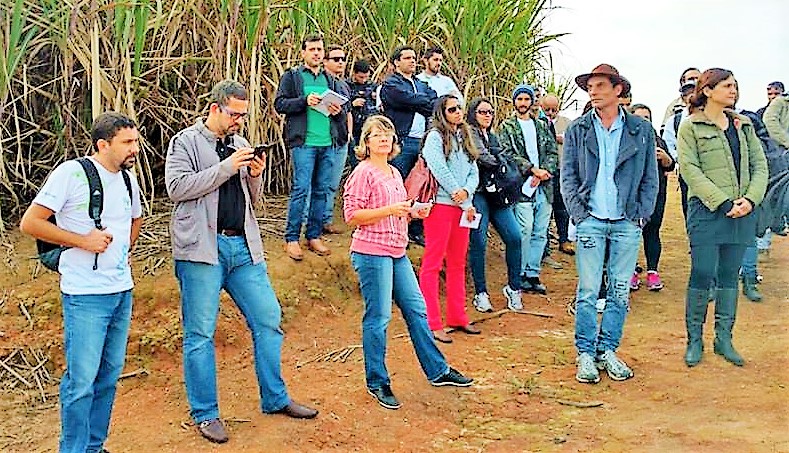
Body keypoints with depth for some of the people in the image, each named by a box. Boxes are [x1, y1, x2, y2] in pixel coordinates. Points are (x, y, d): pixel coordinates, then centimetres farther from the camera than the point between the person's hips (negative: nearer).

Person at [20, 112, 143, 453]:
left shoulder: (128, 179, 10)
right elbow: (30, 223, -12)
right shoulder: (71, 173, -11)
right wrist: (83, 241, -16)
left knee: (109, 375, 13)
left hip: (122, 291, 7)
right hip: (85, 296, -7)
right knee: (82, 379, -3)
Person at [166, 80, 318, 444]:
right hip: (203, 248, -5)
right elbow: (176, 187, -14)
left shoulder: (240, 144, 17)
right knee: (200, 332, 0)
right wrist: (227, 167, -16)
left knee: (268, 319, 6)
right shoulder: (186, 141, 1)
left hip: (243, 246, 6)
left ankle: (275, 399, 20)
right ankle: (205, 413, 12)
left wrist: (255, 176, 0)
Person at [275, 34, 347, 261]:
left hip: (328, 144, 5)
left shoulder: (329, 79, 19)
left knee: (321, 191, 7)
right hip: (304, 142, -5)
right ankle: (291, 239, 1)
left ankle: (314, 236, 16)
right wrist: (305, 101, -17)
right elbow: (280, 104, -4)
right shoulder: (292, 76, 5)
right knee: (301, 189, -7)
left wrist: (338, 110, -2)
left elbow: (343, 109, 22)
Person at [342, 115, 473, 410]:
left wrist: (413, 212, 7)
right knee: (378, 318, -2)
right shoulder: (363, 172, -8)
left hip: (397, 252, 8)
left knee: (416, 310, 12)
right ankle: (377, 383, 12)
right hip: (371, 252, -8)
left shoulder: (394, 173, 16)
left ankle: (438, 371, 23)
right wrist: (389, 210, -21)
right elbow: (352, 216, -14)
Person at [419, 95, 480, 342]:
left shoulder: (464, 138, 18)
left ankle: (458, 318, 20)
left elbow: (474, 171, 12)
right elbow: (440, 171, -12)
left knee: (458, 264, 12)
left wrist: (466, 191, -11)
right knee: (432, 264, -4)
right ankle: (432, 324, -3)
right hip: (441, 204, -7)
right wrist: (466, 204, -10)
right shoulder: (435, 137, -3)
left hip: (462, 206, 7)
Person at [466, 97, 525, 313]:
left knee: (514, 236, -6)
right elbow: (482, 157, -10)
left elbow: (503, 158, 22)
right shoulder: (469, 133, 1)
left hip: (496, 193, 7)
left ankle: (513, 287, 8)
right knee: (478, 242, -8)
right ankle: (480, 293, 2)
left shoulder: (492, 137, 25)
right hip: (478, 193, -7)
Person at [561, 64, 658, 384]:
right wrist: (578, 214, -4)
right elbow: (568, 177, 5)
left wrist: (641, 215, -1)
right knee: (588, 291, 0)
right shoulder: (577, 130, 5)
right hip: (590, 221, -1)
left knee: (620, 291, 6)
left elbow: (650, 178, 8)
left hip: (628, 223, 1)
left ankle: (608, 350, 18)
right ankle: (585, 354, 10)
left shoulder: (641, 130, 5)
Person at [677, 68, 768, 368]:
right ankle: (694, 340, 7)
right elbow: (690, 169, -9)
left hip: (742, 211, 5)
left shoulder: (743, 125, 15)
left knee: (729, 275, 9)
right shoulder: (691, 127, 0)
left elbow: (760, 165, 10)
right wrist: (723, 202, -16)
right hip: (708, 211, -5)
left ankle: (724, 338, 18)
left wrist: (750, 199, -7)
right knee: (702, 274, -5)